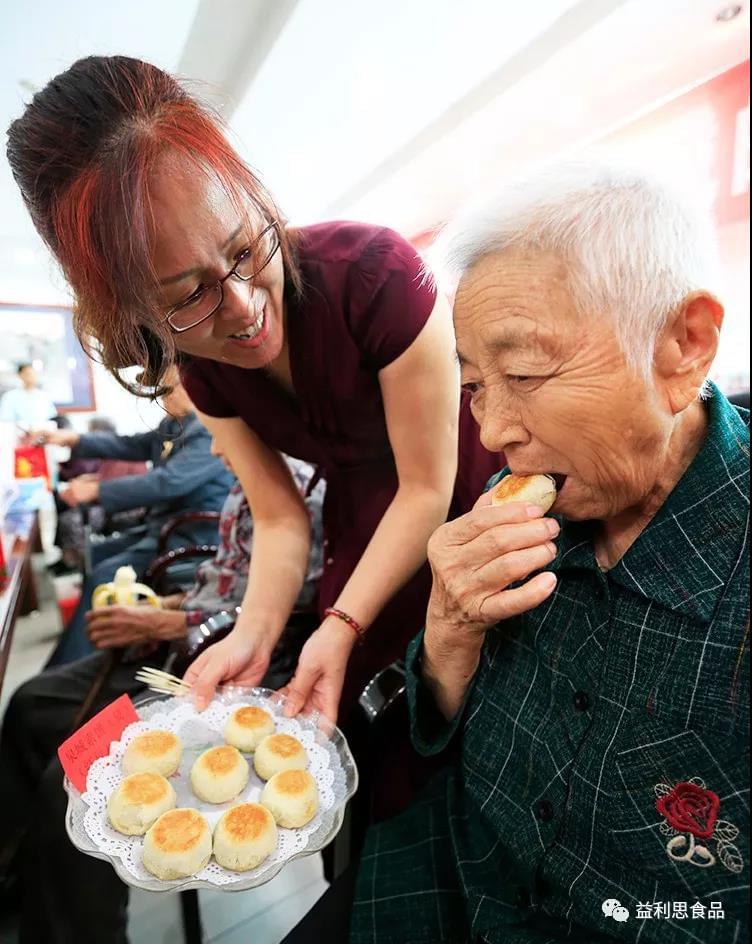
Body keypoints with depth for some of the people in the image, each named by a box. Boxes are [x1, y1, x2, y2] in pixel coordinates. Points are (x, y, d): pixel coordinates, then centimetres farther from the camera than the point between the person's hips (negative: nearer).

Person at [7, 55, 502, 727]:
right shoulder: (202, 369, -12)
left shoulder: (375, 273, -30)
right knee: (329, 717, 10)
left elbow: (428, 490, -24)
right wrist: (254, 635, -23)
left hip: (468, 507, -4)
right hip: (363, 531, 5)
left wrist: (342, 628, -28)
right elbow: (280, 519, -8)